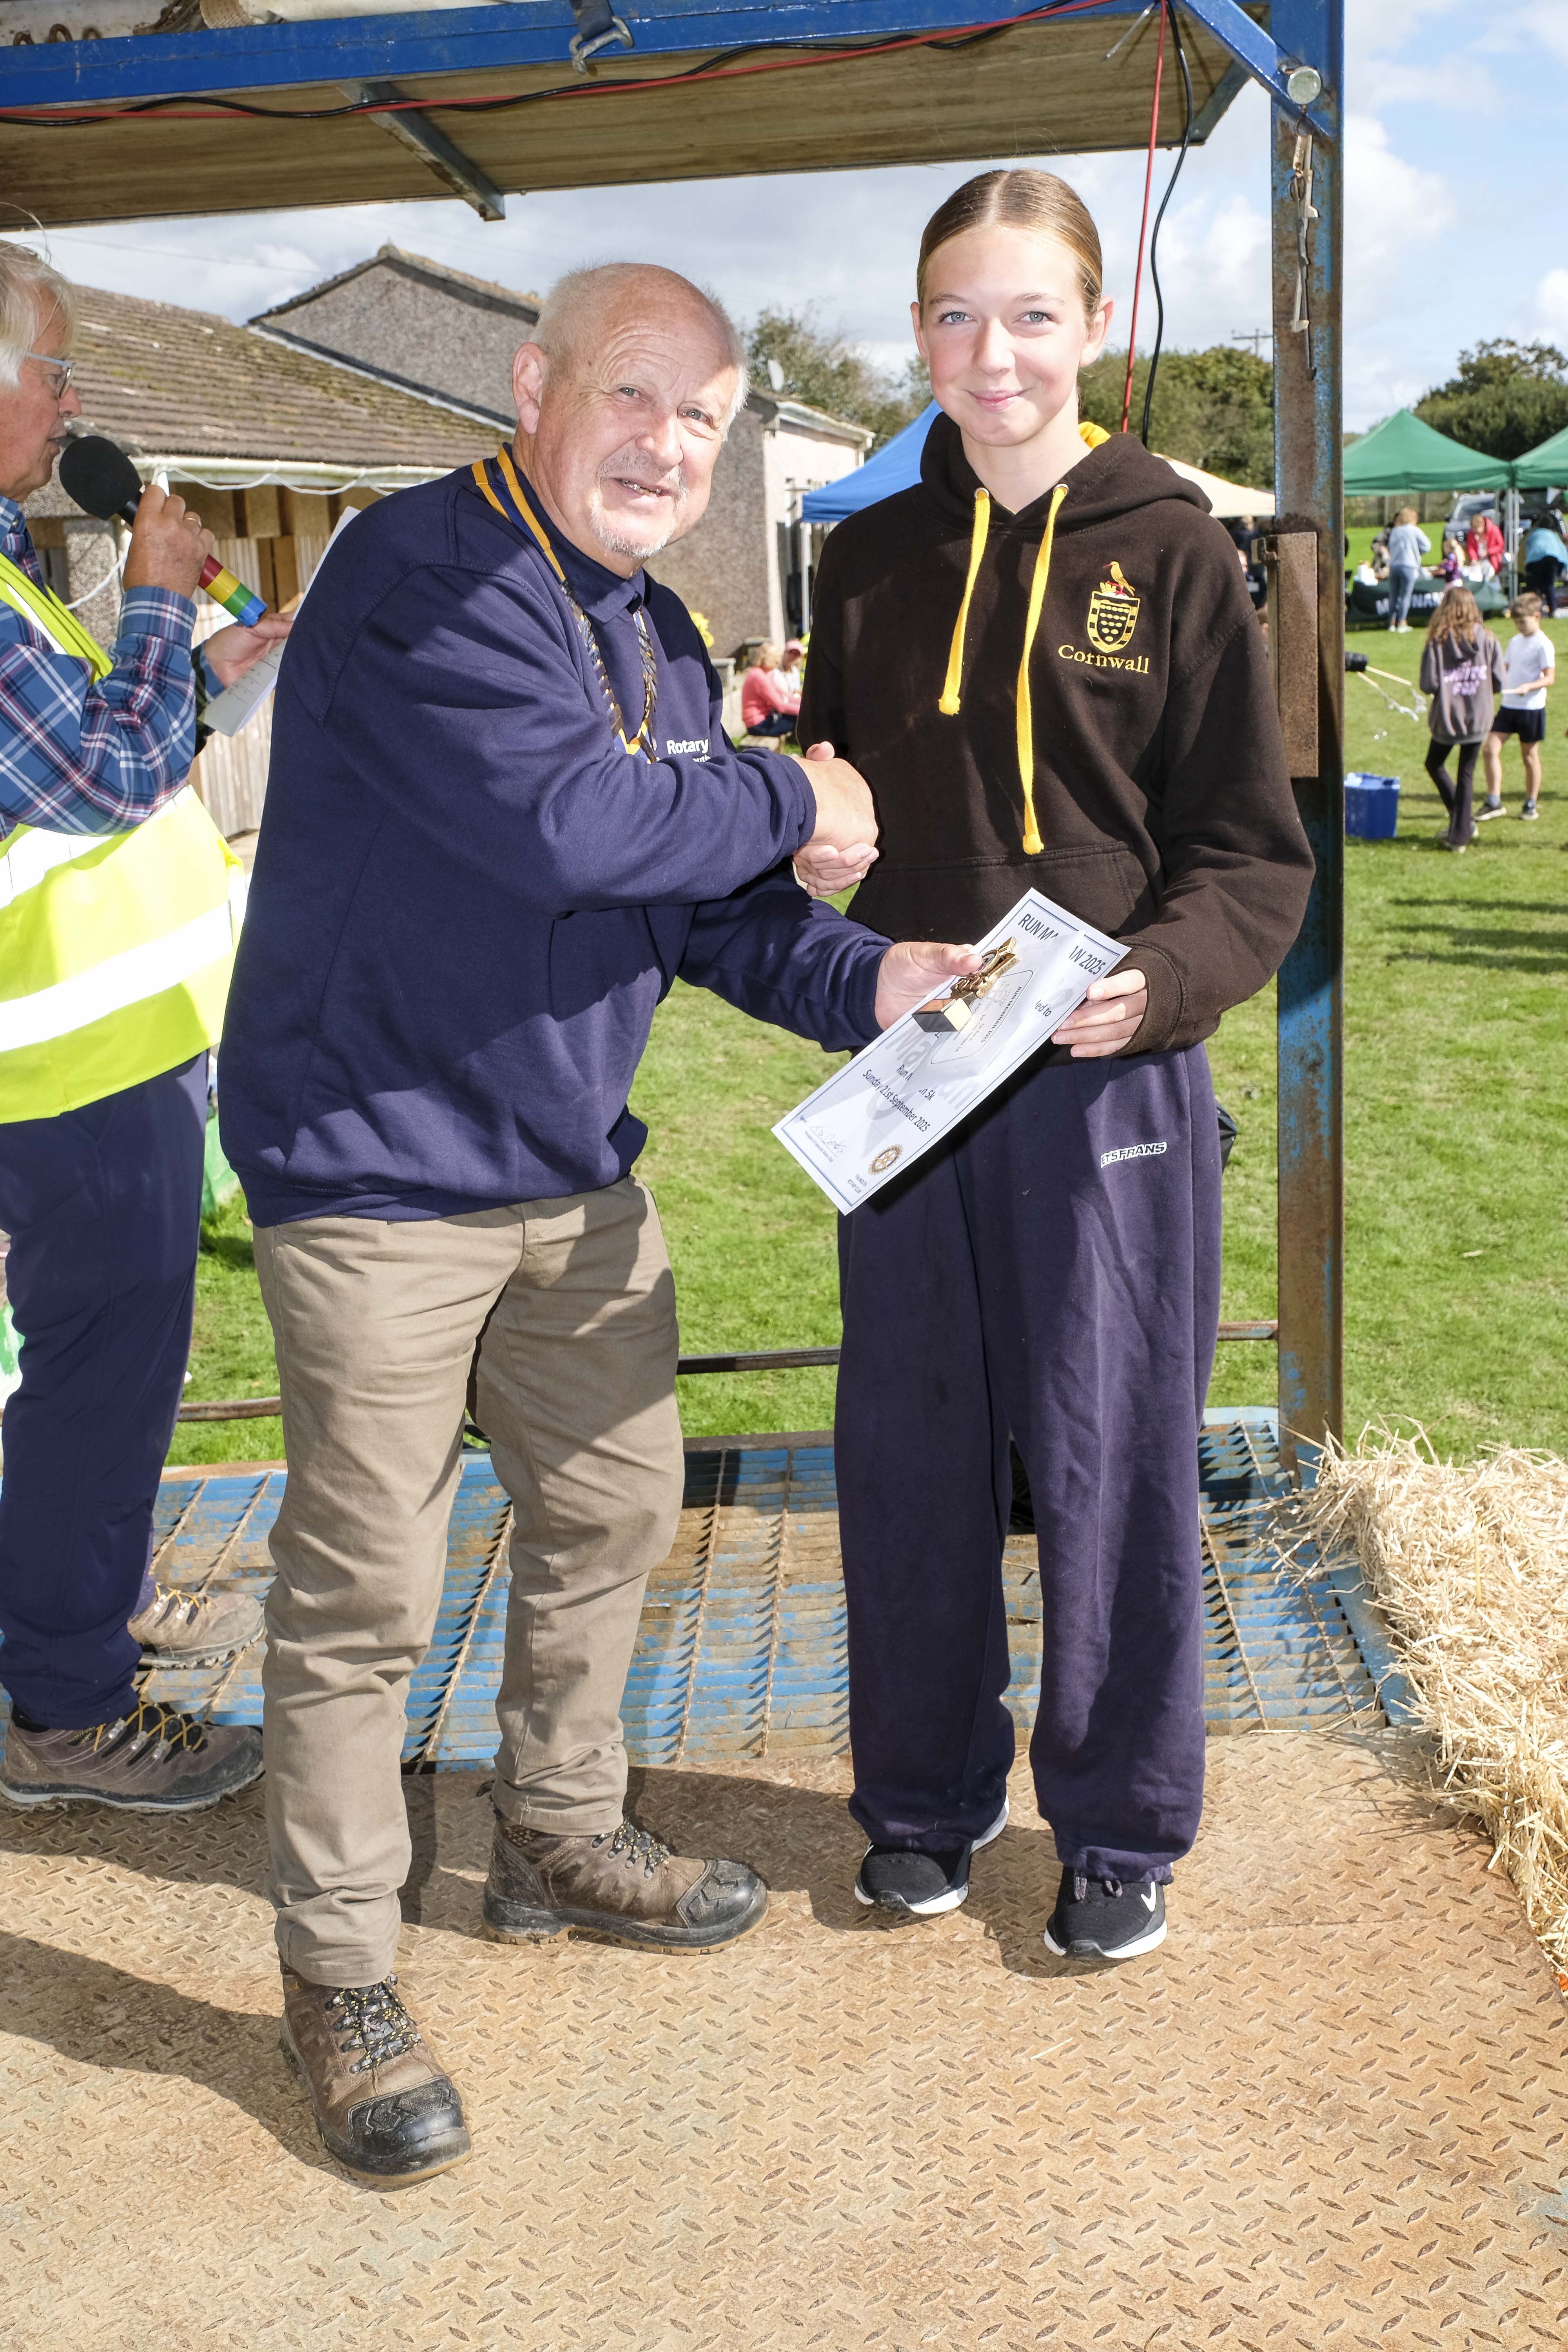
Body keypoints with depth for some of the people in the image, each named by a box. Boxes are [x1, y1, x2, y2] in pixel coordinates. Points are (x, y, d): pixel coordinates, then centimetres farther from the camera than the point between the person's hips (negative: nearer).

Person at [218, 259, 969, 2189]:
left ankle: (561, 1844, 40)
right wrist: (790, 807, -13)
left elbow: (713, 912, 13)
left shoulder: (659, 639, 12)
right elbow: (555, 817, -29)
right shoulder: (421, 572, -16)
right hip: (374, 1173, -8)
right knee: (366, 1585, 0)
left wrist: (867, 980, -6)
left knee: (613, 1504, 18)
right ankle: (339, 1974, 19)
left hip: (575, 1170, 9)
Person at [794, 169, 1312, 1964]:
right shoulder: (870, 558, 9)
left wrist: (1163, 979, -22)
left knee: (1110, 1457, 4)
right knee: (908, 1446, 10)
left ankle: (1121, 1826, 24)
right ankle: (925, 1794, 30)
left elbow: (1253, 848, -4)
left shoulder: (1167, 548, -2)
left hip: (1109, 1075, -3)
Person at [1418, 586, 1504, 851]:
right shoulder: (1487, 638, -6)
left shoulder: (1437, 642, -11)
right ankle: (1460, 834, 11)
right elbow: (1499, 680, -4)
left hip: (1447, 718, -2)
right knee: (1466, 773, 11)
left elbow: (1428, 685, -14)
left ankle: (1465, 822, 14)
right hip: (1478, 719, 2)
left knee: (1435, 765, 21)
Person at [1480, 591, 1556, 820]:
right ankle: (1494, 802, 1)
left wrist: (1529, 686, -31)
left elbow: (1550, 678, -15)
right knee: (1490, 749, -4)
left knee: (1530, 756, 5)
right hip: (1508, 705, 6)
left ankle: (1531, 804, 18)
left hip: (1531, 708, -6)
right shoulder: (1515, 642, 11)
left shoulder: (1543, 645, -10)